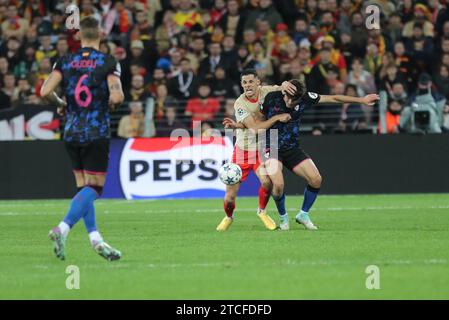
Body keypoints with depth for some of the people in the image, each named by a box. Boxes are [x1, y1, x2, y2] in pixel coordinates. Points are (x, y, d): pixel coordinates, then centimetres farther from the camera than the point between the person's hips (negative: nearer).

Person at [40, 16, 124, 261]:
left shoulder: (65, 62, 2)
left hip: (72, 133, 4)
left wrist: (60, 104, 12)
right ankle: (63, 228, -22)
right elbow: (117, 96, -18)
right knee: (93, 187, -2)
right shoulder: (108, 63, -7)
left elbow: (45, 91, -8)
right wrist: (110, 103, 4)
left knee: (83, 187, 12)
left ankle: (95, 238, 5)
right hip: (97, 133, -4)